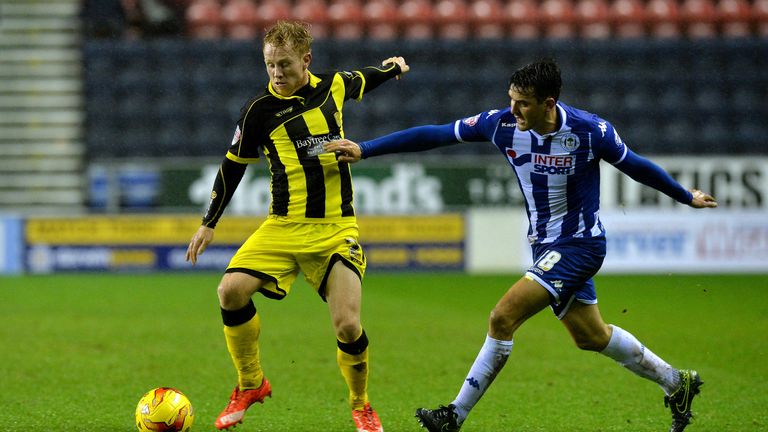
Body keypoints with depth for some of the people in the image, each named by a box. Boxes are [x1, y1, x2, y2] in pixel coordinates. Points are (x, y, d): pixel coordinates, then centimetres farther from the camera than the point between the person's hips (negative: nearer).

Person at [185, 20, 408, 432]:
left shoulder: (333, 86, 3)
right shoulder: (259, 110, -3)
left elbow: (361, 79, 29)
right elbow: (233, 165, 7)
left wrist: (391, 67, 42)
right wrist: (208, 224, 8)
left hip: (337, 228, 0)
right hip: (283, 226, 0)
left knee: (348, 325, -15)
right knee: (232, 290, -22)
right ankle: (250, 384, 2)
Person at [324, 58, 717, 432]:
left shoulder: (590, 131, -20)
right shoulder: (502, 124, -10)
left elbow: (636, 166, -3)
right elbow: (433, 135, -6)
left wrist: (687, 197, 11)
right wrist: (363, 150, -8)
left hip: (579, 244, -6)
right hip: (544, 245, 6)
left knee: (503, 318, -18)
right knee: (591, 337, 18)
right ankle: (676, 383, 37)